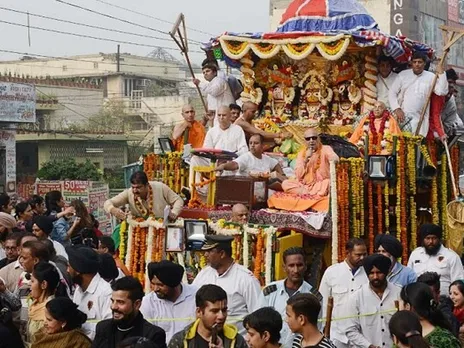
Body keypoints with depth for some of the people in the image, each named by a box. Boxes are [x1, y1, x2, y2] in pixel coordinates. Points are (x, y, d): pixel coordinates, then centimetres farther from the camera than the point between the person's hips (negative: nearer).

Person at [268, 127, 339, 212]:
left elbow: (335, 160, -24)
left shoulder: (325, 149, -1)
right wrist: (306, 159, -12)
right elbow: (299, 176, 0)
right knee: (285, 184, -21)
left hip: (321, 185, -4)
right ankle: (316, 196, -25)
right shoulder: (302, 153, 8)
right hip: (305, 185, 4)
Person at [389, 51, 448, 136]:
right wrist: (397, 109, -7)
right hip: (401, 115, 0)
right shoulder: (403, 74, 7)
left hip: (418, 119, 0)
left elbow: (442, 91, -6)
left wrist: (441, 74, -11)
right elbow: (392, 93, 6)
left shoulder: (431, 77, 6)